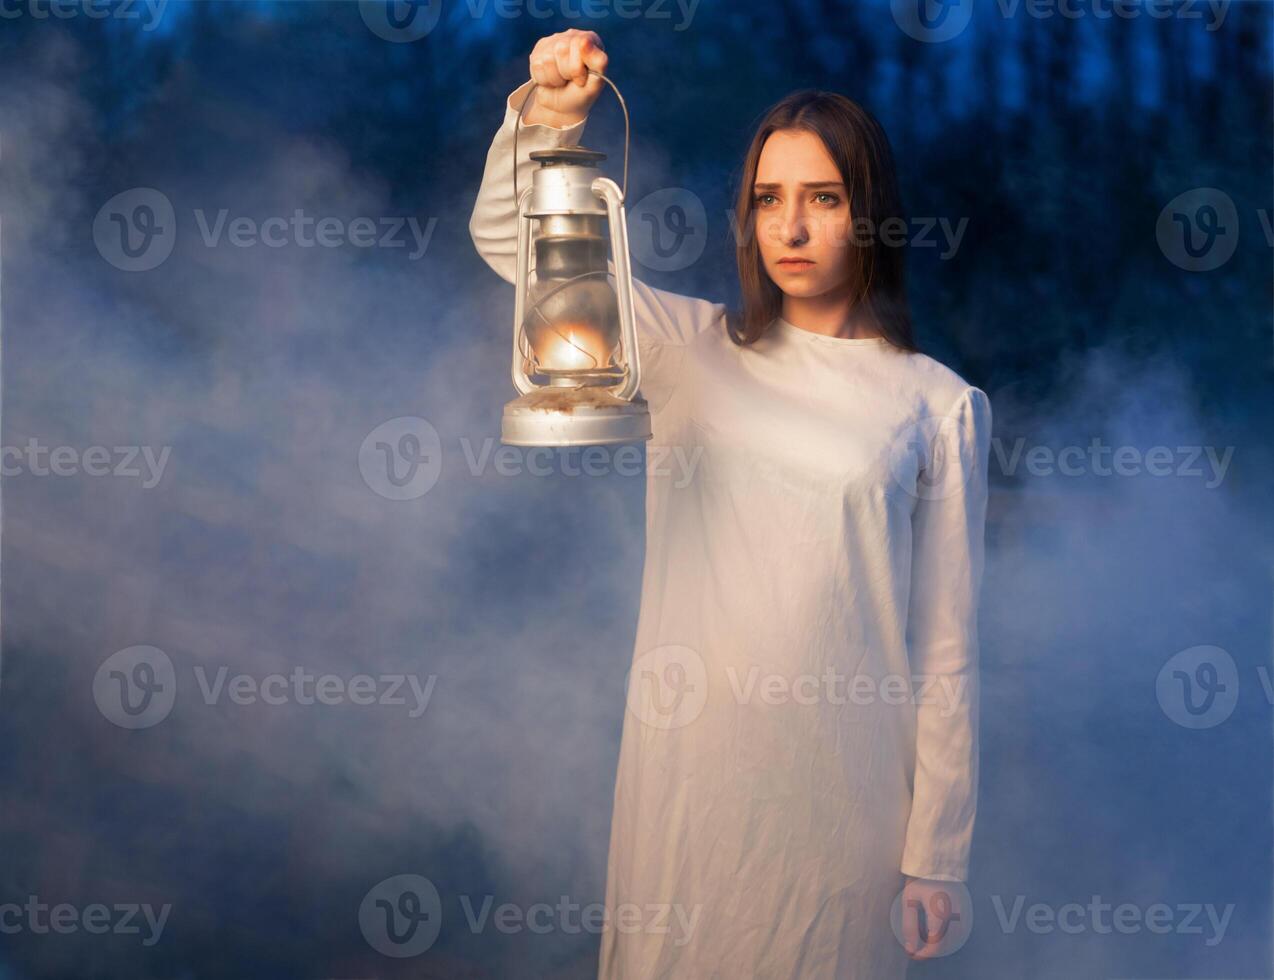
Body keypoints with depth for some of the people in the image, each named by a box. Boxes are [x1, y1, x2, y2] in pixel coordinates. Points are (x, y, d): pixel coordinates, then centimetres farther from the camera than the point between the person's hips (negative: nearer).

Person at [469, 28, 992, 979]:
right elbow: (511, 241, 4)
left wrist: (937, 859, -1)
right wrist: (549, 117, -15)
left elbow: (946, 653, -2)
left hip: (841, 788, -2)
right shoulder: (692, 349, 5)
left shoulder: (938, 407, -2)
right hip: (688, 767, 2)